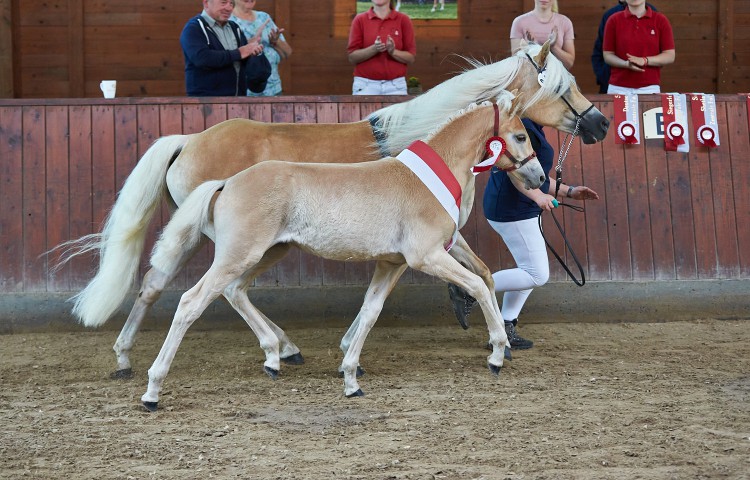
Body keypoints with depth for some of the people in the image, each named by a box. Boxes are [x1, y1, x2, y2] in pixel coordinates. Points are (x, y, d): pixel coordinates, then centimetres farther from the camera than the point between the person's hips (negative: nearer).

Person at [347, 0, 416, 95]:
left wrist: (393, 51, -17)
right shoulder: (360, 20, 4)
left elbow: (411, 58, 3)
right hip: (365, 84, 0)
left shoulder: (403, 20, 4)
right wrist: (373, 49, -17)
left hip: (395, 84, 0)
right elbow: (352, 57, 0)